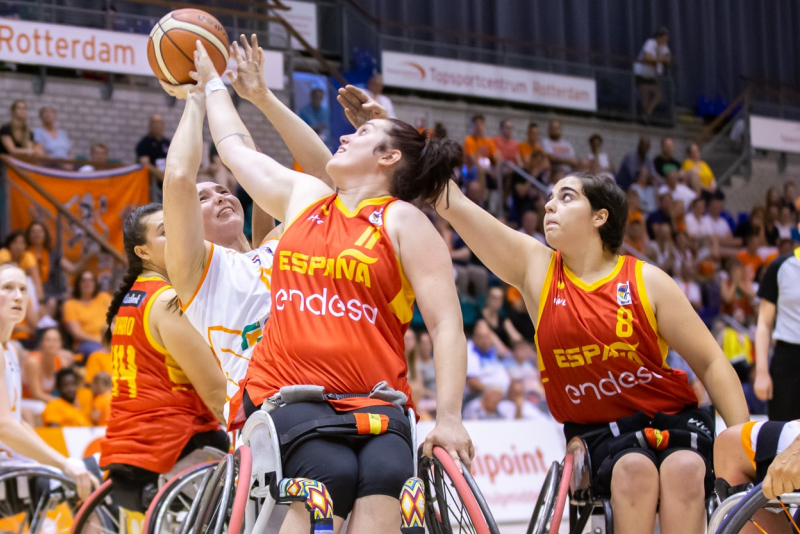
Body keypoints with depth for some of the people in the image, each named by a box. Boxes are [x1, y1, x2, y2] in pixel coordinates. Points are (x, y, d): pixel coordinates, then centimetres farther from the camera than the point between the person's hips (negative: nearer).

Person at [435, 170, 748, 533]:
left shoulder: (647, 281, -4)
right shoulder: (535, 267, 0)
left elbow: (711, 362, -1)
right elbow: (452, 203, -6)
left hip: (670, 417, 0)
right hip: (597, 431, 0)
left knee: (684, 470, -32)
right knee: (634, 469, -33)